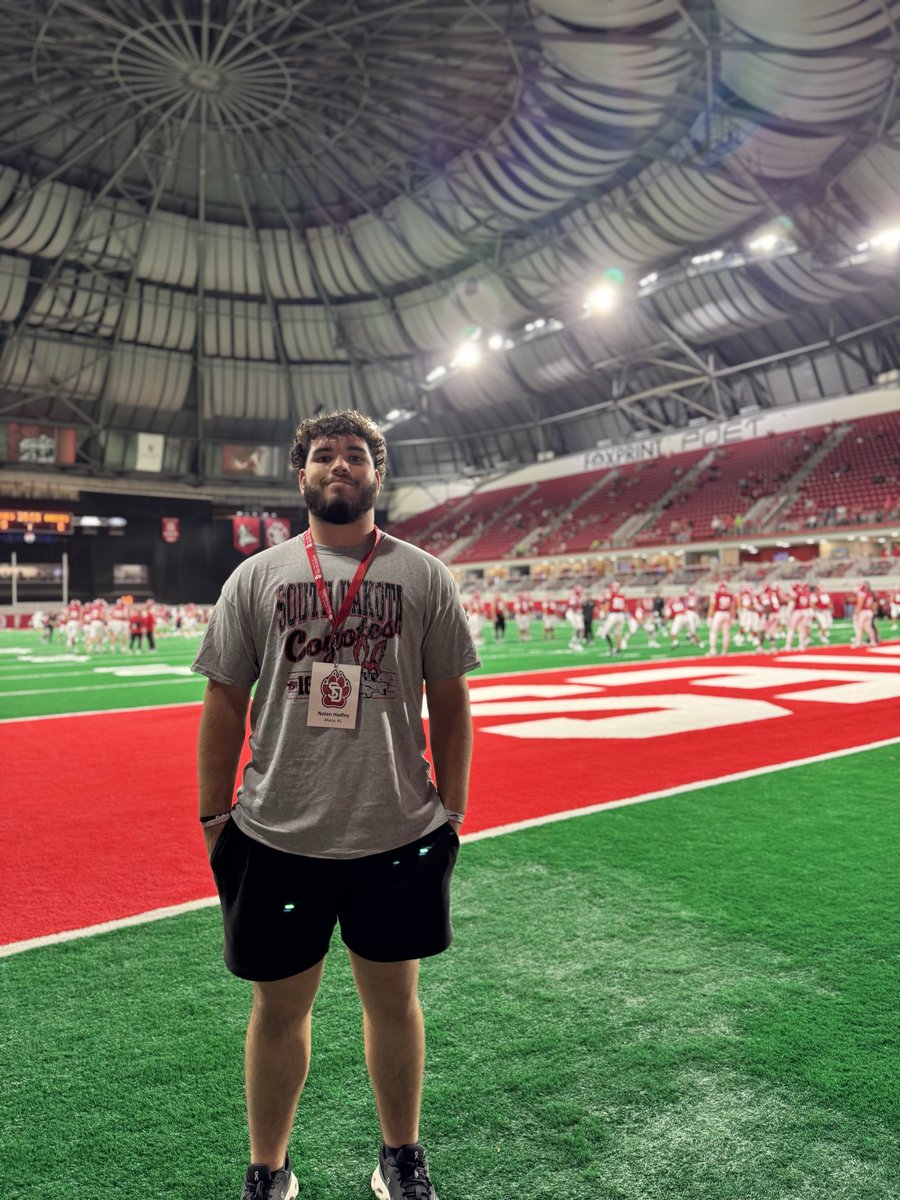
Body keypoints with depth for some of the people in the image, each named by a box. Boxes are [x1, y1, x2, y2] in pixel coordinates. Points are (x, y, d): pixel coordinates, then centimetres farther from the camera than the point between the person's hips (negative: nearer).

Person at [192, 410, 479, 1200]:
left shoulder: (423, 576, 1)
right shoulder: (256, 577, 1)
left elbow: (449, 702, 3)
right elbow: (225, 702, 4)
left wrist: (451, 811, 2)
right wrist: (215, 815, 3)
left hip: (398, 836, 0)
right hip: (276, 837, 0)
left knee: (394, 997, 17)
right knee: (279, 1007, 15)